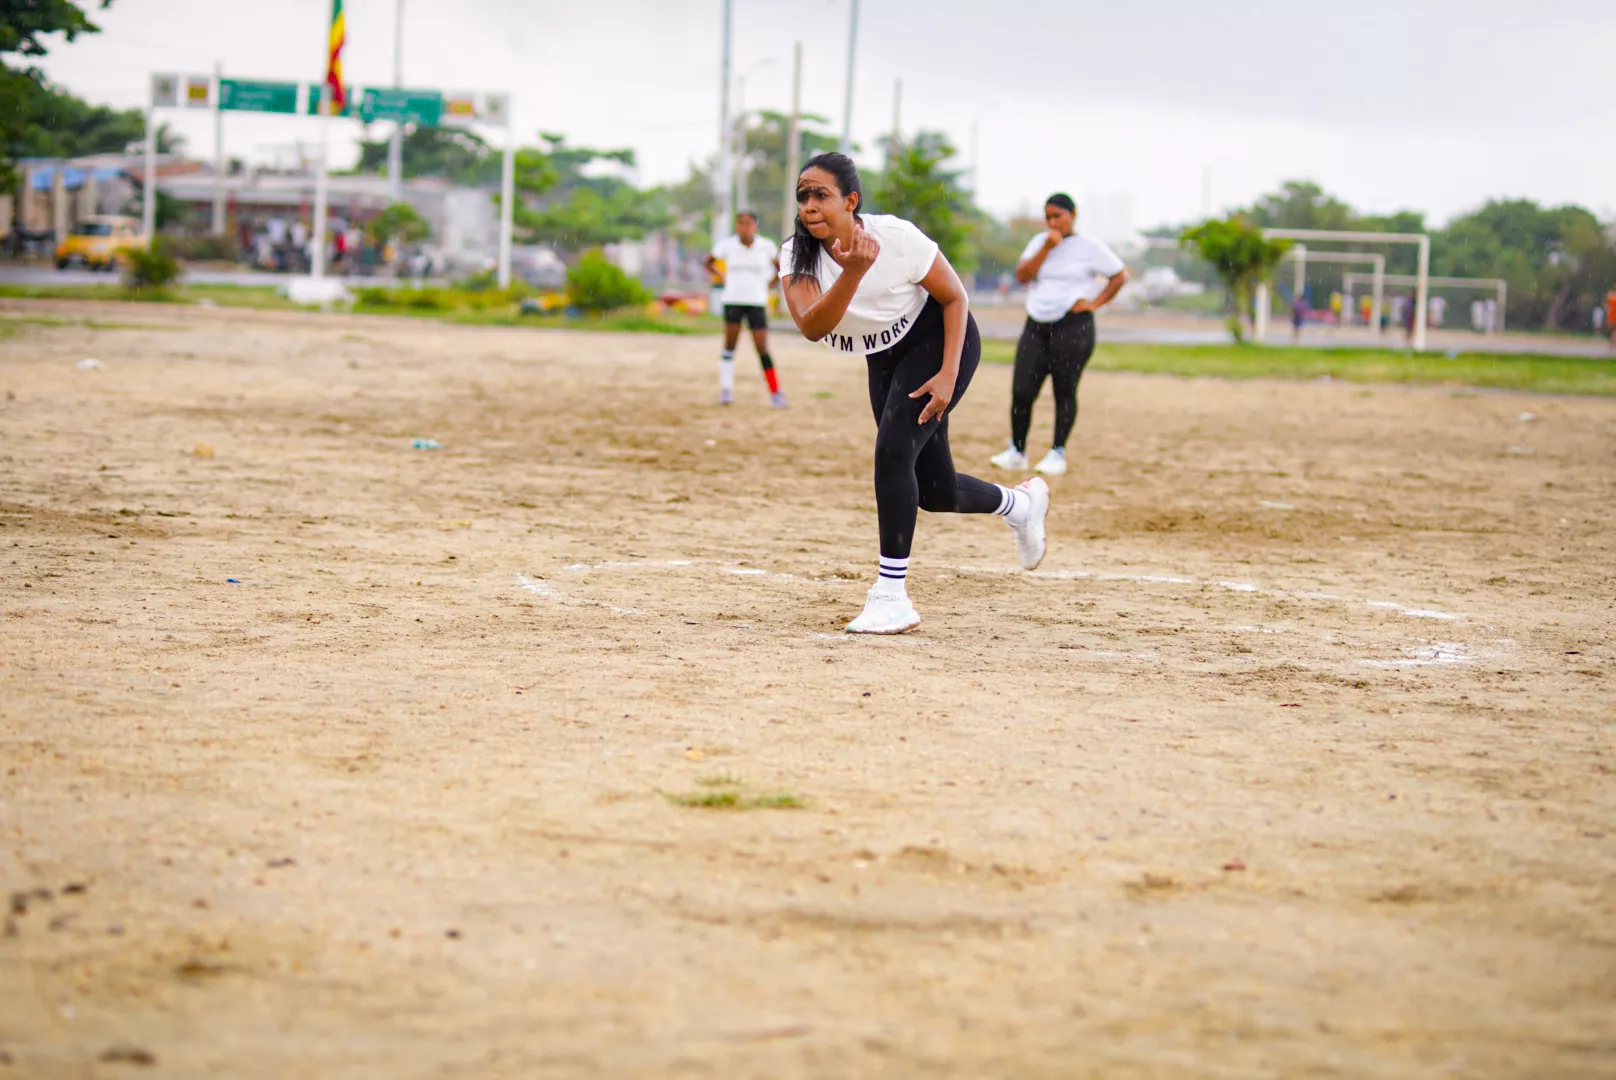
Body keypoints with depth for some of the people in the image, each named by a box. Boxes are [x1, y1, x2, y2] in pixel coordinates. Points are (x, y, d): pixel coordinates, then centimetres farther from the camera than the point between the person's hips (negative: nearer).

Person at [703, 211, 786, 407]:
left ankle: (775, 393, 1)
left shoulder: (766, 246, -3)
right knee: (730, 344, 0)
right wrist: (722, 277, 3)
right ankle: (726, 389, 8)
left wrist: (769, 286, 3)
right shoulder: (727, 245, -3)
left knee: (762, 349, -4)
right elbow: (707, 262, 12)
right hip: (732, 300, 1)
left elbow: (781, 268, 11)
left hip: (757, 302, -1)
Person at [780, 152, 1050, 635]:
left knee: (892, 450, -25)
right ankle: (1022, 503, 44)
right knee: (934, 492, 12)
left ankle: (891, 596, -19)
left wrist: (948, 375, -22)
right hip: (886, 360, 6)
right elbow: (812, 327, -34)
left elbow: (955, 297, -14)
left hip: (940, 341, -6)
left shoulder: (895, 237, -27)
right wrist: (852, 274, -47)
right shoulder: (797, 255, -18)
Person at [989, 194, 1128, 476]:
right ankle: (1017, 451, 9)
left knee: (1064, 391, -3)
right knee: (1021, 391, -2)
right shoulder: (1039, 242, 13)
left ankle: (1058, 453, 7)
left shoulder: (1090, 248, 1)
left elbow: (1120, 275, 4)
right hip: (1036, 325, 4)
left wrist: (1095, 303, -4)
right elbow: (1022, 275, 1)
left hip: (1073, 327, -4)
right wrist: (1047, 248, -7)